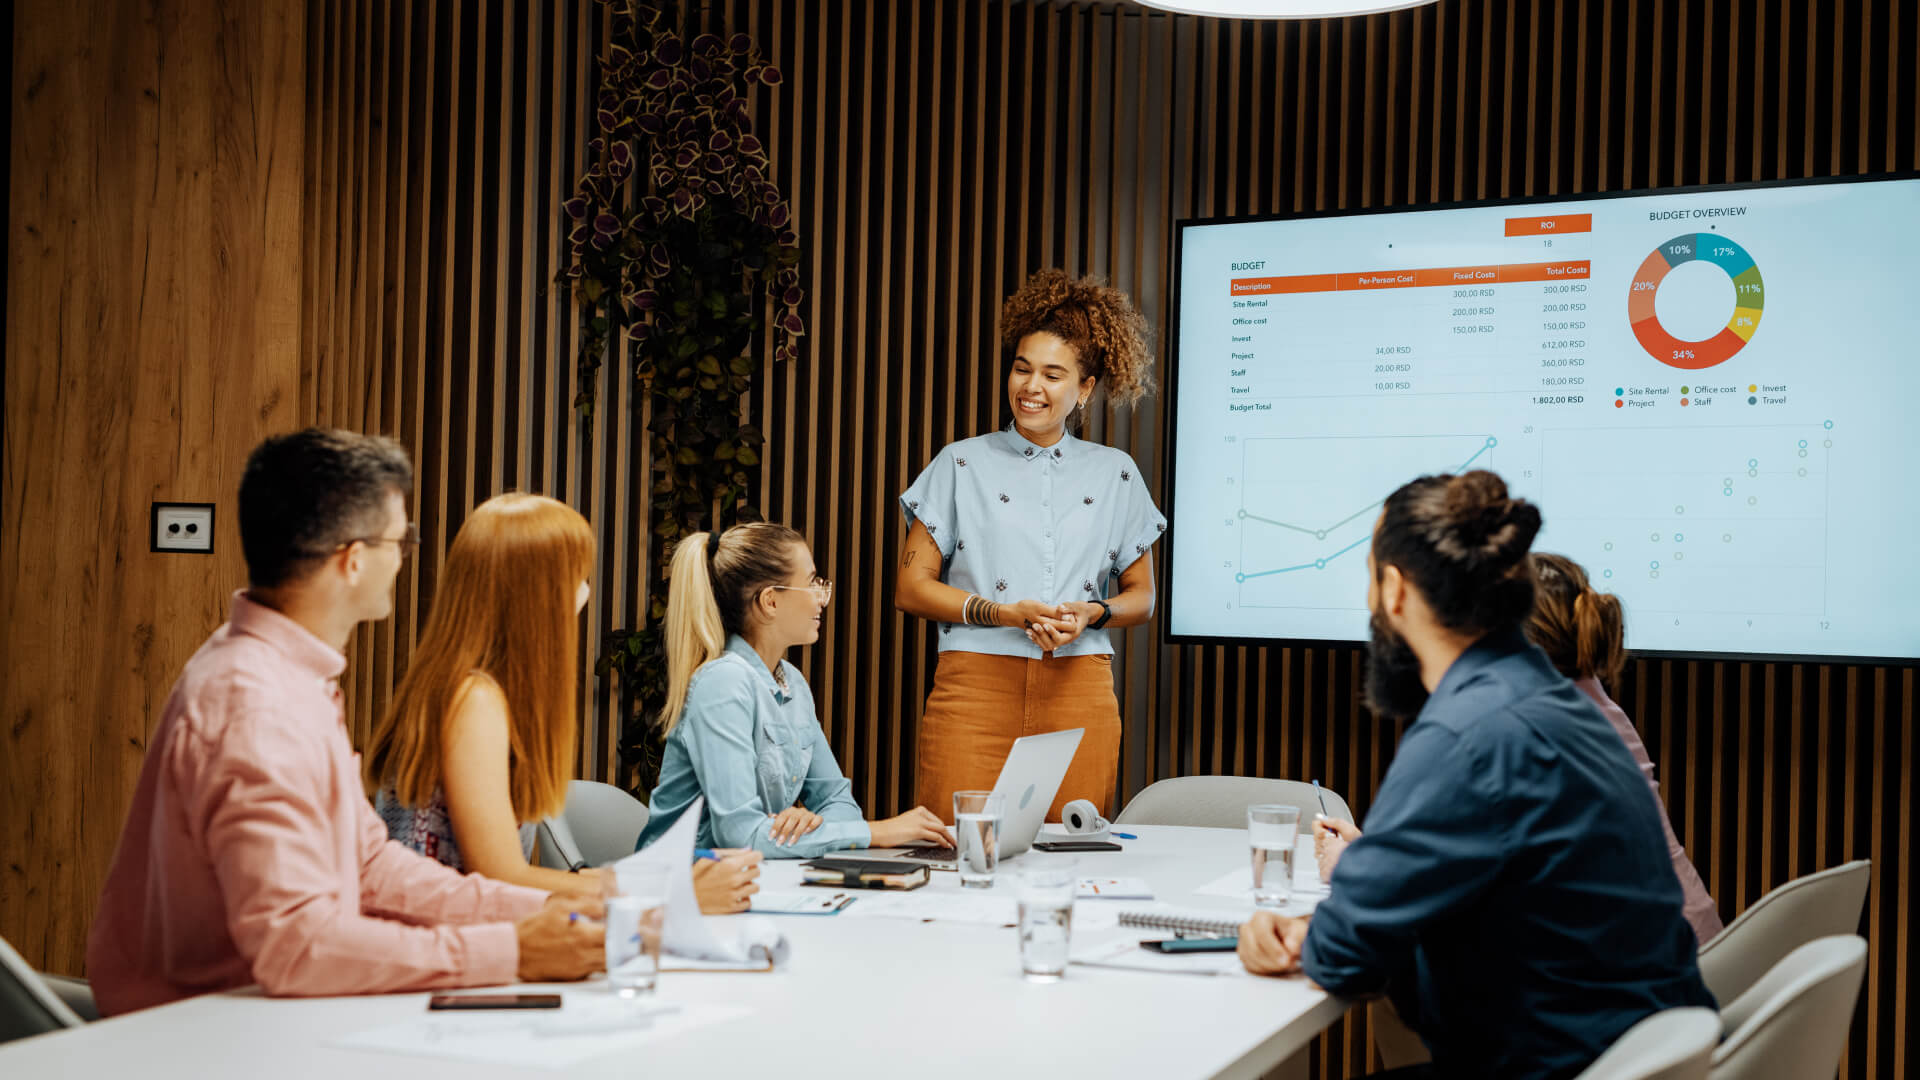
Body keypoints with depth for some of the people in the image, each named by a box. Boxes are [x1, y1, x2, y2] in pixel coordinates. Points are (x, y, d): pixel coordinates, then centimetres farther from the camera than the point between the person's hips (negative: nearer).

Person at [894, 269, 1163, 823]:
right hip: (976, 684, -1)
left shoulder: (1115, 474, 14)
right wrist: (1003, 613, -8)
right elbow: (910, 587, 5)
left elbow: (1141, 596, 19)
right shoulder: (962, 465, 8)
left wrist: (1093, 613, -3)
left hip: (1080, 691, 2)